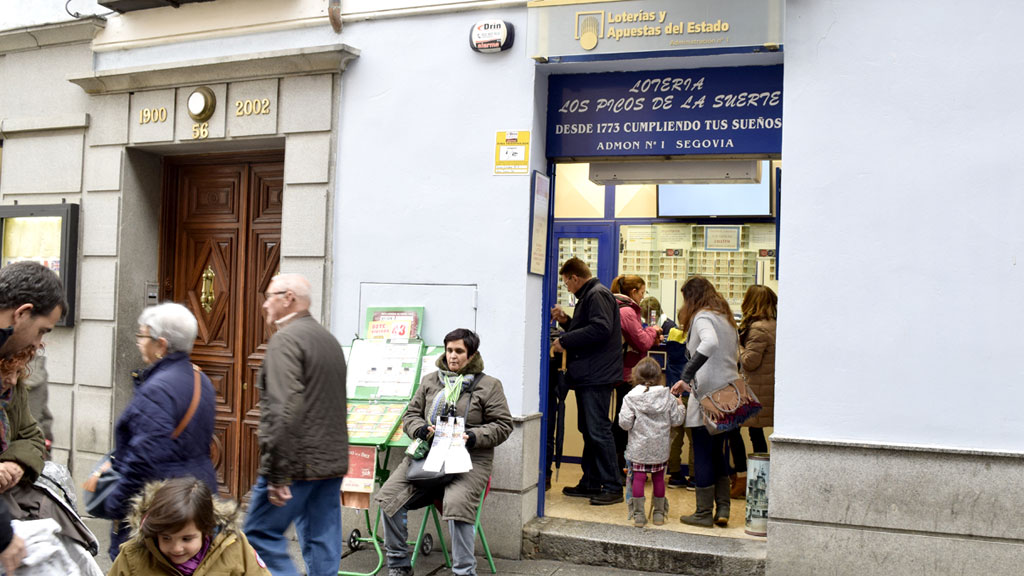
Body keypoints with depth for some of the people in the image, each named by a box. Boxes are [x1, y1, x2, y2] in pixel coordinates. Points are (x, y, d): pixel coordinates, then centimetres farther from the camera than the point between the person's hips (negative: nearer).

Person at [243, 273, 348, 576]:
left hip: (298, 462, -8)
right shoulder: (330, 340, 18)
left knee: (262, 533, 1)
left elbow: (285, 409, -21)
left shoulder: (285, 339, -11)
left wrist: (277, 475, -20)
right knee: (323, 543, 11)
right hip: (332, 461, 9)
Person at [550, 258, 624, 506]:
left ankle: (613, 487, -3)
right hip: (588, 375, 11)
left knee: (598, 430, -9)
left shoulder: (598, 294, -11)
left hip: (597, 375, -11)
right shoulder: (588, 296, 21)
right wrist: (566, 321, 11)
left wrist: (564, 341, -18)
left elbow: (600, 329, -24)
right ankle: (590, 483, 21)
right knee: (588, 430, 14)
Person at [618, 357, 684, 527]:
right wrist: (680, 406, 20)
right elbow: (676, 420, 2)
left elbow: (625, 423, -14)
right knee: (658, 478, 13)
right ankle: (659, 513, 23)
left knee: (638, 478, 5)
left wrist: (622, 417, 8)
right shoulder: (668, 397, -3)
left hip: (638, 448, -2)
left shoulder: (631, 398, -10)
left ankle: (639, 514, 7)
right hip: (660, 448, 2)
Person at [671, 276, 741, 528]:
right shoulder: (726, 318, 16)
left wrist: (686, 376, -34)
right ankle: (723, 509, 17)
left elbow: (710, 342, -32)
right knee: (718, 451, 16)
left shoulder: (702, 317, -10)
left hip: (707, 394, -8)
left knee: (703, 454, 0)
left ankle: (704, 512, 7)